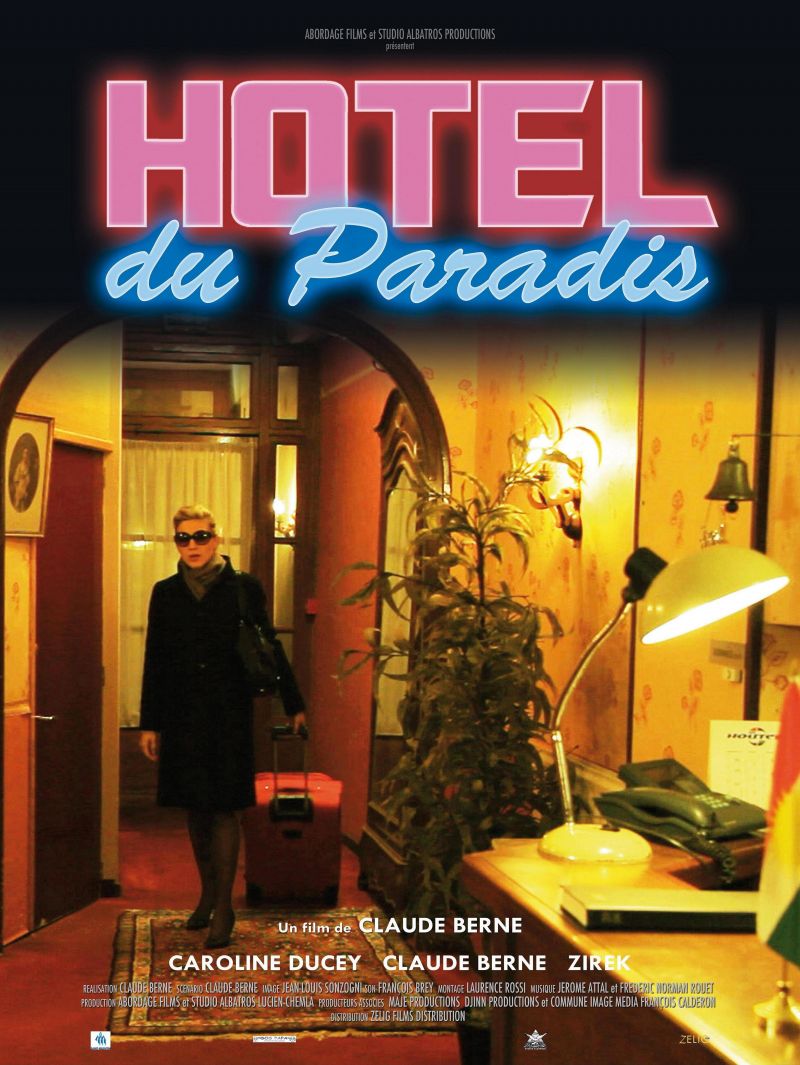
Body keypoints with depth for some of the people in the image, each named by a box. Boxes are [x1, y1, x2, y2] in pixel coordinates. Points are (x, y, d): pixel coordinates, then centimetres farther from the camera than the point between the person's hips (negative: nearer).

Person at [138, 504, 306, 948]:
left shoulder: (244, 588, -1)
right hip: (183, 717, 3)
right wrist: (150, 723, 6)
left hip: (228, 716, -3)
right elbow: (155, 660, 8)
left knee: (224, 810, -2)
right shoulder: (166, 592, 6)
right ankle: (208, 893, 25)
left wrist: (293, 705, 5)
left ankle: (224, 907, 4)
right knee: (195, 808, 11)